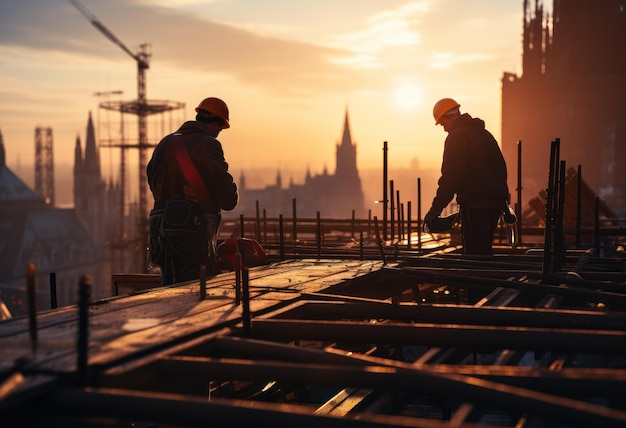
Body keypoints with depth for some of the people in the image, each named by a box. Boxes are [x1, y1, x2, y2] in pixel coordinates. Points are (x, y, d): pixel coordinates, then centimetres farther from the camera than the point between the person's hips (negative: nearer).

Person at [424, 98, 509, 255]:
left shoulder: (457, 137, -7)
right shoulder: (485, 134, 22)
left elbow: (451, 177, -15)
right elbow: (502, 169, 23)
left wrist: (435, 211, -14)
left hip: (475, 204, -9)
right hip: (497, 201, 9)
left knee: (474, 252, -9)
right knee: (484, 249, 15)